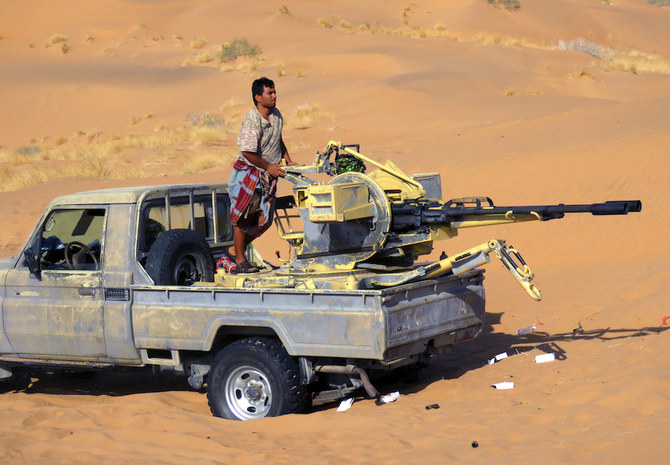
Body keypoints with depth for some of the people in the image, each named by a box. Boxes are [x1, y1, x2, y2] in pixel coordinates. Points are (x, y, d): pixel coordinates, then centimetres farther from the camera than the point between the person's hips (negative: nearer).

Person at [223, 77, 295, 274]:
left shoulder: (277, 115, 5)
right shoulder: (252, 119, -20)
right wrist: (268, 166, -14)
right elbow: (247, 152, -20)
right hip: (248, 172, -7)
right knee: (243, 217, 1)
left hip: (268, 175, 7)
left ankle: (234, 250, 22)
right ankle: (239, 260, 14)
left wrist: (288, 161, 15)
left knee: (265, 220, 5)